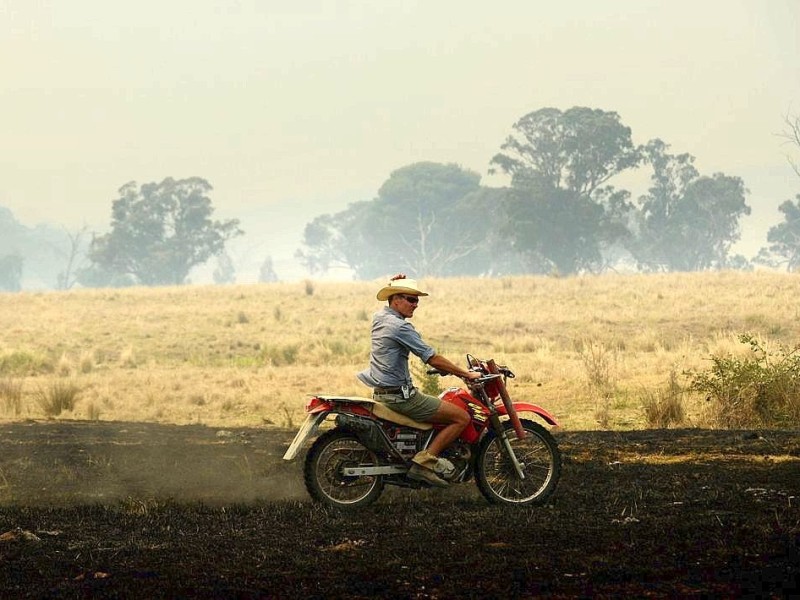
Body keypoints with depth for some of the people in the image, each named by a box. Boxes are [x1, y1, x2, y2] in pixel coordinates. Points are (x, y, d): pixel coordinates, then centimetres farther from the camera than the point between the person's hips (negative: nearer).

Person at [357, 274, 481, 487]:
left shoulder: (379, 317, 7)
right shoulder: (400, 327, -19)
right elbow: (433, 359, -20)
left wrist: (394, 284, 15)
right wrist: (466, 374, -13)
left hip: (381, 391, 10)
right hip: (400, 396, -10)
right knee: (462, 417, -10)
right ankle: (426, 460, -14)